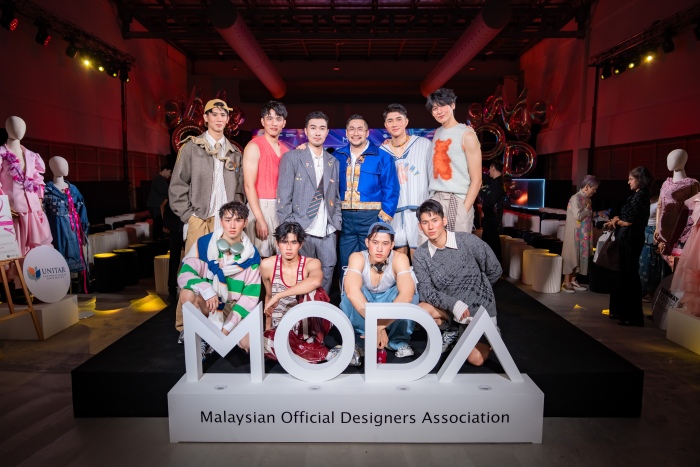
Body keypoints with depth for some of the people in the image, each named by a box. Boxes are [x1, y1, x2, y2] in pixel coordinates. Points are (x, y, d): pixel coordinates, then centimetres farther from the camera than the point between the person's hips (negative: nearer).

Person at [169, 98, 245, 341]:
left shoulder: (235, 153, 14)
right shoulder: (191, 148, 4)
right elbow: (177, 186, 1)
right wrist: (188, 215, -5)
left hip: (226, 221, 3)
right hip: (199, 220, -3)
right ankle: (186, 326, 6)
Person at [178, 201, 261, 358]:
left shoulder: (252, 255, -9)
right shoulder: (204, 243, -11)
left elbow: (250, 296, -10)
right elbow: (184, 275, -17)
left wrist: (228, 327, -17)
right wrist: (207, 290, -37)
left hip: (234, 309, 0)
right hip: (207, 305, 0)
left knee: (249, 344, -23)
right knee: (187, 293, -32)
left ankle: (223, 334, 11)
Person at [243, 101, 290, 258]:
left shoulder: (286, 150, 13)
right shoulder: (254, 146, -4)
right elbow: (249, 186, -11)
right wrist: (259, 219, -16)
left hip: (283, 208, 6)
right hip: (261, 207, -6)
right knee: (261, 258, -2)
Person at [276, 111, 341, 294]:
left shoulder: (333, 161, 14)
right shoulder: (291, 157, 1)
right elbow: (284, 196, -3)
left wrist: (337, 222, 5)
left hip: (328, 231, 4)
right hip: (302, 230, -3)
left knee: (326, 275, 6)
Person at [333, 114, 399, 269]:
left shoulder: (382, 158, -1)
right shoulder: (337, 157, 9)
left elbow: (390, 191, -5)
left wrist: (384, 221, -10)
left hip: (371, 218, -3)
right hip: (344, 218, 3)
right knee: (346, 266, 10)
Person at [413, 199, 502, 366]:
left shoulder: (468, 241, -15)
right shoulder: (420, 255, -8)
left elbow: (495, 270, -3)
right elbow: (425, 291, -14)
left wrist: (475, 288, 9)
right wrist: (453, 303, -28)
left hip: (479, 307, -2)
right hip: (449, 308, 2)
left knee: (476, 359, -16)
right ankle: (452, 330, 5)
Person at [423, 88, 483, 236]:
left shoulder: (466, 135, -4)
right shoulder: (437, 133, 15)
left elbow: (476, 179, -8)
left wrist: (464, 209, -14)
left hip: (458, 200, -5)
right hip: (435, 200, 6)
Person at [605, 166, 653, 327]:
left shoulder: (640, 196, -14)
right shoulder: (638, 195, 15)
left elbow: (630, 221, -16)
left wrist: (616, 222, 1)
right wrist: (616, 220, -1)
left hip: (631, 239, -10)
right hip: (626, 239, 10)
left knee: (629, 276, -4)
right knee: (622, 274, 14)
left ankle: (632, 316, 4)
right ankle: (621, 311, 24)